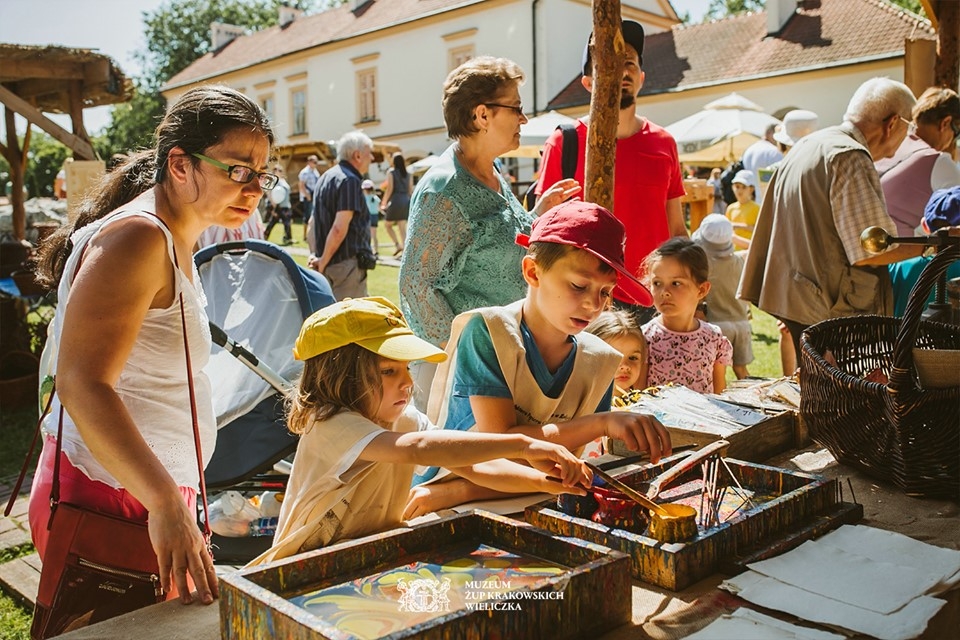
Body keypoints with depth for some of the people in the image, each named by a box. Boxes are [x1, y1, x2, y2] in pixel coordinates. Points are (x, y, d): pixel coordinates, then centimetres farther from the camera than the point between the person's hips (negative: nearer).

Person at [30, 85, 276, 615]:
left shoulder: (174, 240, 13)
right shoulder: (138, 236, -18)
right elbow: (82, 383, -28)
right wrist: (167, 504, -34)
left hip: (149, 494, 9)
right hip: (113, 502, -9)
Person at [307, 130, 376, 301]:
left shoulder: (326, 177, 15)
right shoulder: (350, 180, -14)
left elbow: (312, 223, 17)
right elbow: (339, 228, -22)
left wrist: (314, 254, 10)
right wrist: (323, 262, -14)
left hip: (328, 266, 10)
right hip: (347, 263, -10)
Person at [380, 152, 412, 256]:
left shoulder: (391, 172, -5)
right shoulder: (408, 174, 9)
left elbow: (389, 189, -10)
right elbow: (410, 190, 9)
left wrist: (384, 203, -5)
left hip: (395, 201, -5)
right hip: (406, 202, 5)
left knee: (387, 225, 12)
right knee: (402, 228, 5)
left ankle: (398, 245, -4)